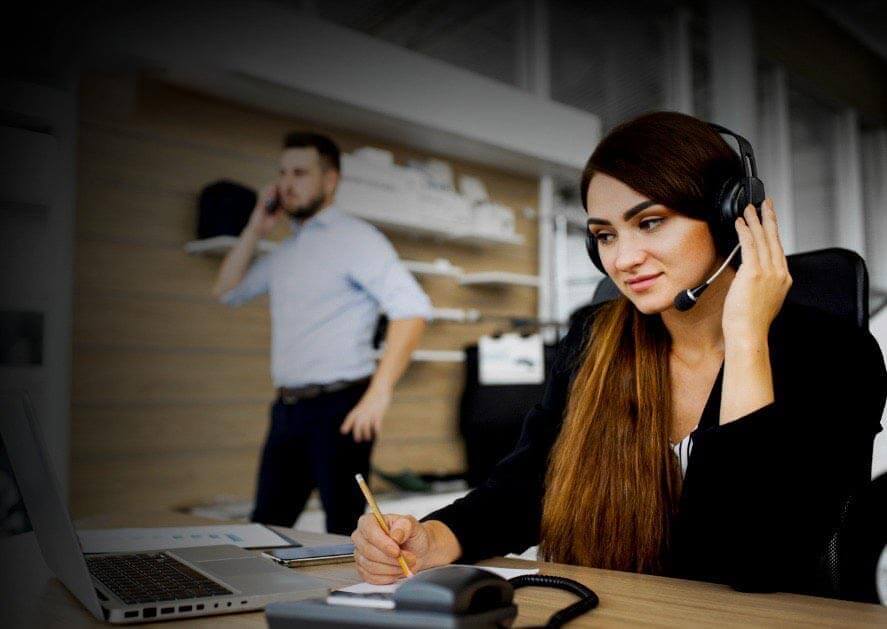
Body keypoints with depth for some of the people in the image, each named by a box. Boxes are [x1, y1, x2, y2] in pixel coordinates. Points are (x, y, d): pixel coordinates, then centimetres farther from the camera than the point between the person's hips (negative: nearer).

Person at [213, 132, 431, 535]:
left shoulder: (354, 237, -8)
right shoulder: (285, 251, 16)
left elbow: (412, 308, -18)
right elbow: (227, 292, 22)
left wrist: (379, 392, -25)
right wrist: (255, 229, 11)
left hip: (339, 406, -7)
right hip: (288, 407, 8)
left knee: (344, 530, 2)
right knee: (266, 525, 14)